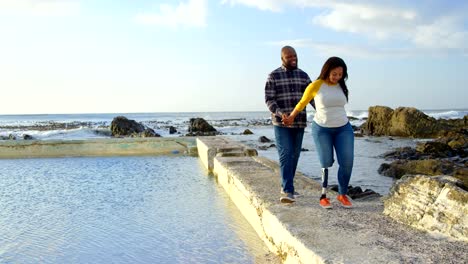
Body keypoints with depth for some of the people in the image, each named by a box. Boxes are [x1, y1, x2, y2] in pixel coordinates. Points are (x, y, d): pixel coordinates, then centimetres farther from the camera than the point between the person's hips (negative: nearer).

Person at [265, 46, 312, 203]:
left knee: (294, 156, 10)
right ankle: (288, 192, -16)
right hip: (281, 123, -4)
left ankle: (286, 187, 24)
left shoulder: (303, 76, 9)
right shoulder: (273, 76, -3)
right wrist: (280, 113, -28)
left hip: (299, 123, 4)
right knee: (285, 155, -14)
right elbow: (269, 100, -9)